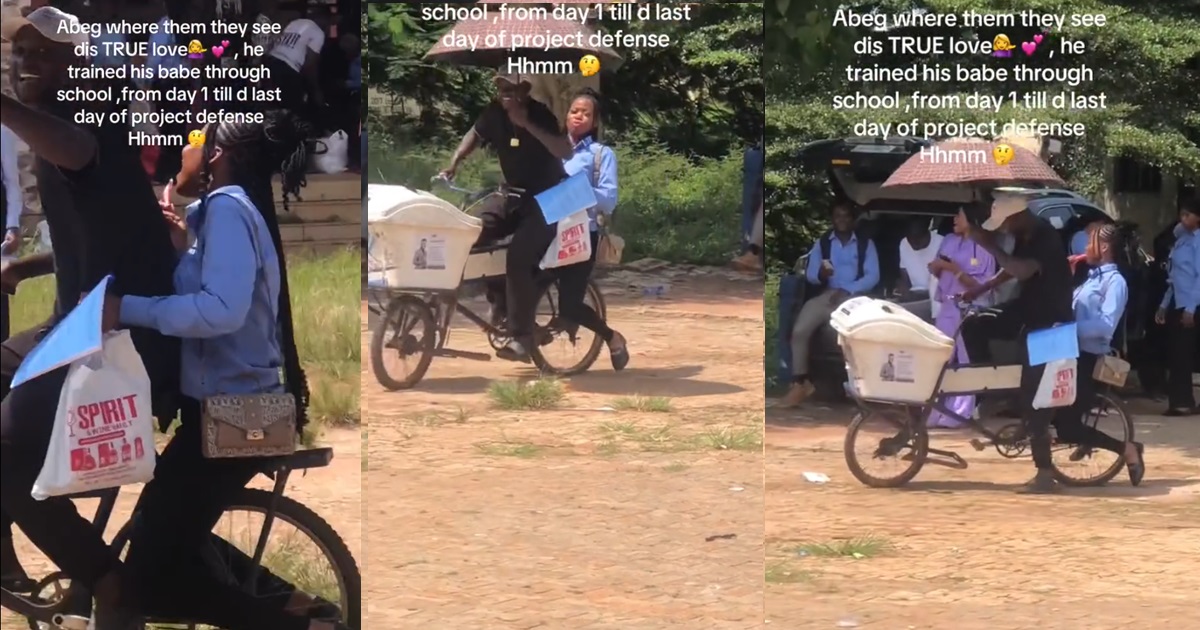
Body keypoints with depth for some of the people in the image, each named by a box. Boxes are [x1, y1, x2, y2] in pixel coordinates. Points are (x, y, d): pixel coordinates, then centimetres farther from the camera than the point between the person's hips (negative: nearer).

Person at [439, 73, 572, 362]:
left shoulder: (540, 114, -20)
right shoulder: (495, 113, -4)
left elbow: (566, 151, -34)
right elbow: (475, 134, 16)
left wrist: (527, 124, -37)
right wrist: (454, 164, 0)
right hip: (516, 197, 7)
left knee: (519, 257, -25)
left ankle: (521, 338, -24)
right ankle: (498, 299, 7)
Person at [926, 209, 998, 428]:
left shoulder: (984, 249, -9)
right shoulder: (949, 241, 10)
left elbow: (981, 287, -15)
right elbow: (937, 272, 16)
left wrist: (956, 270, -19)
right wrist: (937, 267, -6)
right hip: (947, 307, 6)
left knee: (967, 363, -1)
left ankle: (959, 413, 3)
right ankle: (934, 412, 10)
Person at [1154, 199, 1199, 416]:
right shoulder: (1181, 240, 17)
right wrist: (1164, 305, 15)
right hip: (1176, 303, 8)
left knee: (1183, 353, -8)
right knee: (1174, 353, 5)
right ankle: (1178, 401, 7)